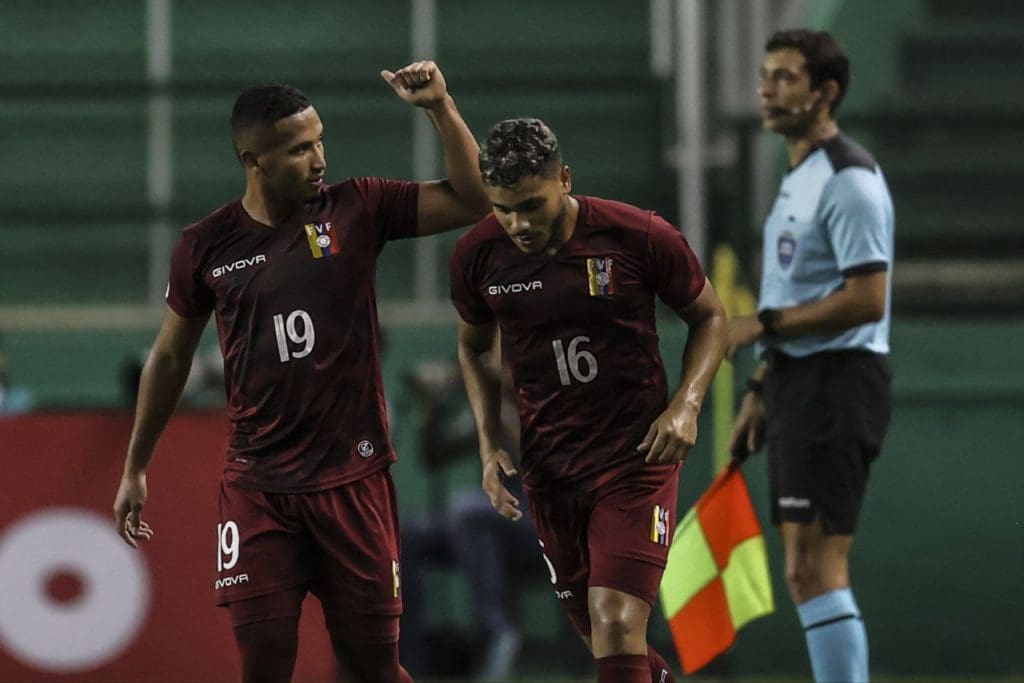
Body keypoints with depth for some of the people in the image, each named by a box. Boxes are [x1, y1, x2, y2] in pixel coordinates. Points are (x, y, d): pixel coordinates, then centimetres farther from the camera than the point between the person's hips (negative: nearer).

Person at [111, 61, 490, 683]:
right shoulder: (206, 247, 2)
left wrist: (440, 107, -14)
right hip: (258, 485, 0)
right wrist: (135, 468, 18)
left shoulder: (356, 211, -1)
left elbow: (472, 200, -4)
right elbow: (171, 358, 15)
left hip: (353, 475, 0)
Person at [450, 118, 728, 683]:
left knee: (616, 623, -18)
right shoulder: (478, 255, -5)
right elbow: (473, 347, 15)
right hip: (548, 465, 4)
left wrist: (686, 404, -14)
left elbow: (709, 318, 3)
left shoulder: (640, 236, -14)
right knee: (602, 636, 11)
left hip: (636, 453, -4)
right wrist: (489, 445, 3)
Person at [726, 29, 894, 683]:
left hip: (837, 383, -10)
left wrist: (763, 323, -16)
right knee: (812, 573, 10)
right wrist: (762, 391, 21)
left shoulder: (848, 180, -13)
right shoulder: (798, 180, 18)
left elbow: (865, 298, -21)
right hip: (798, 382, 10)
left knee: (813, 569, -15)